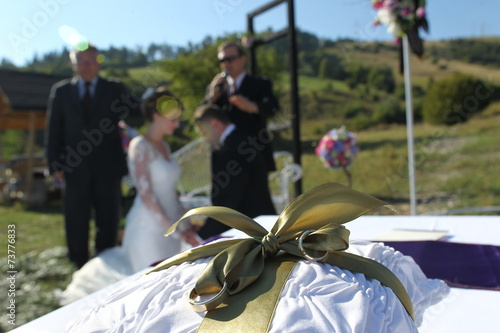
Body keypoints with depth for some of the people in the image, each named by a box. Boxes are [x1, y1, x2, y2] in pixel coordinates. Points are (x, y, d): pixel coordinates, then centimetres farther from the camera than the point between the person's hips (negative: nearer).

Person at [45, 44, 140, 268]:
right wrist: (54, 165, -1)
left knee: (108, 222, 7)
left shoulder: (115, 89, 8)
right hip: (75, 169, 1)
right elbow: (53, 131, 7)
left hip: (108, 168, 0)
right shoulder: (61, 91, 10)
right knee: (76, 224, 7)